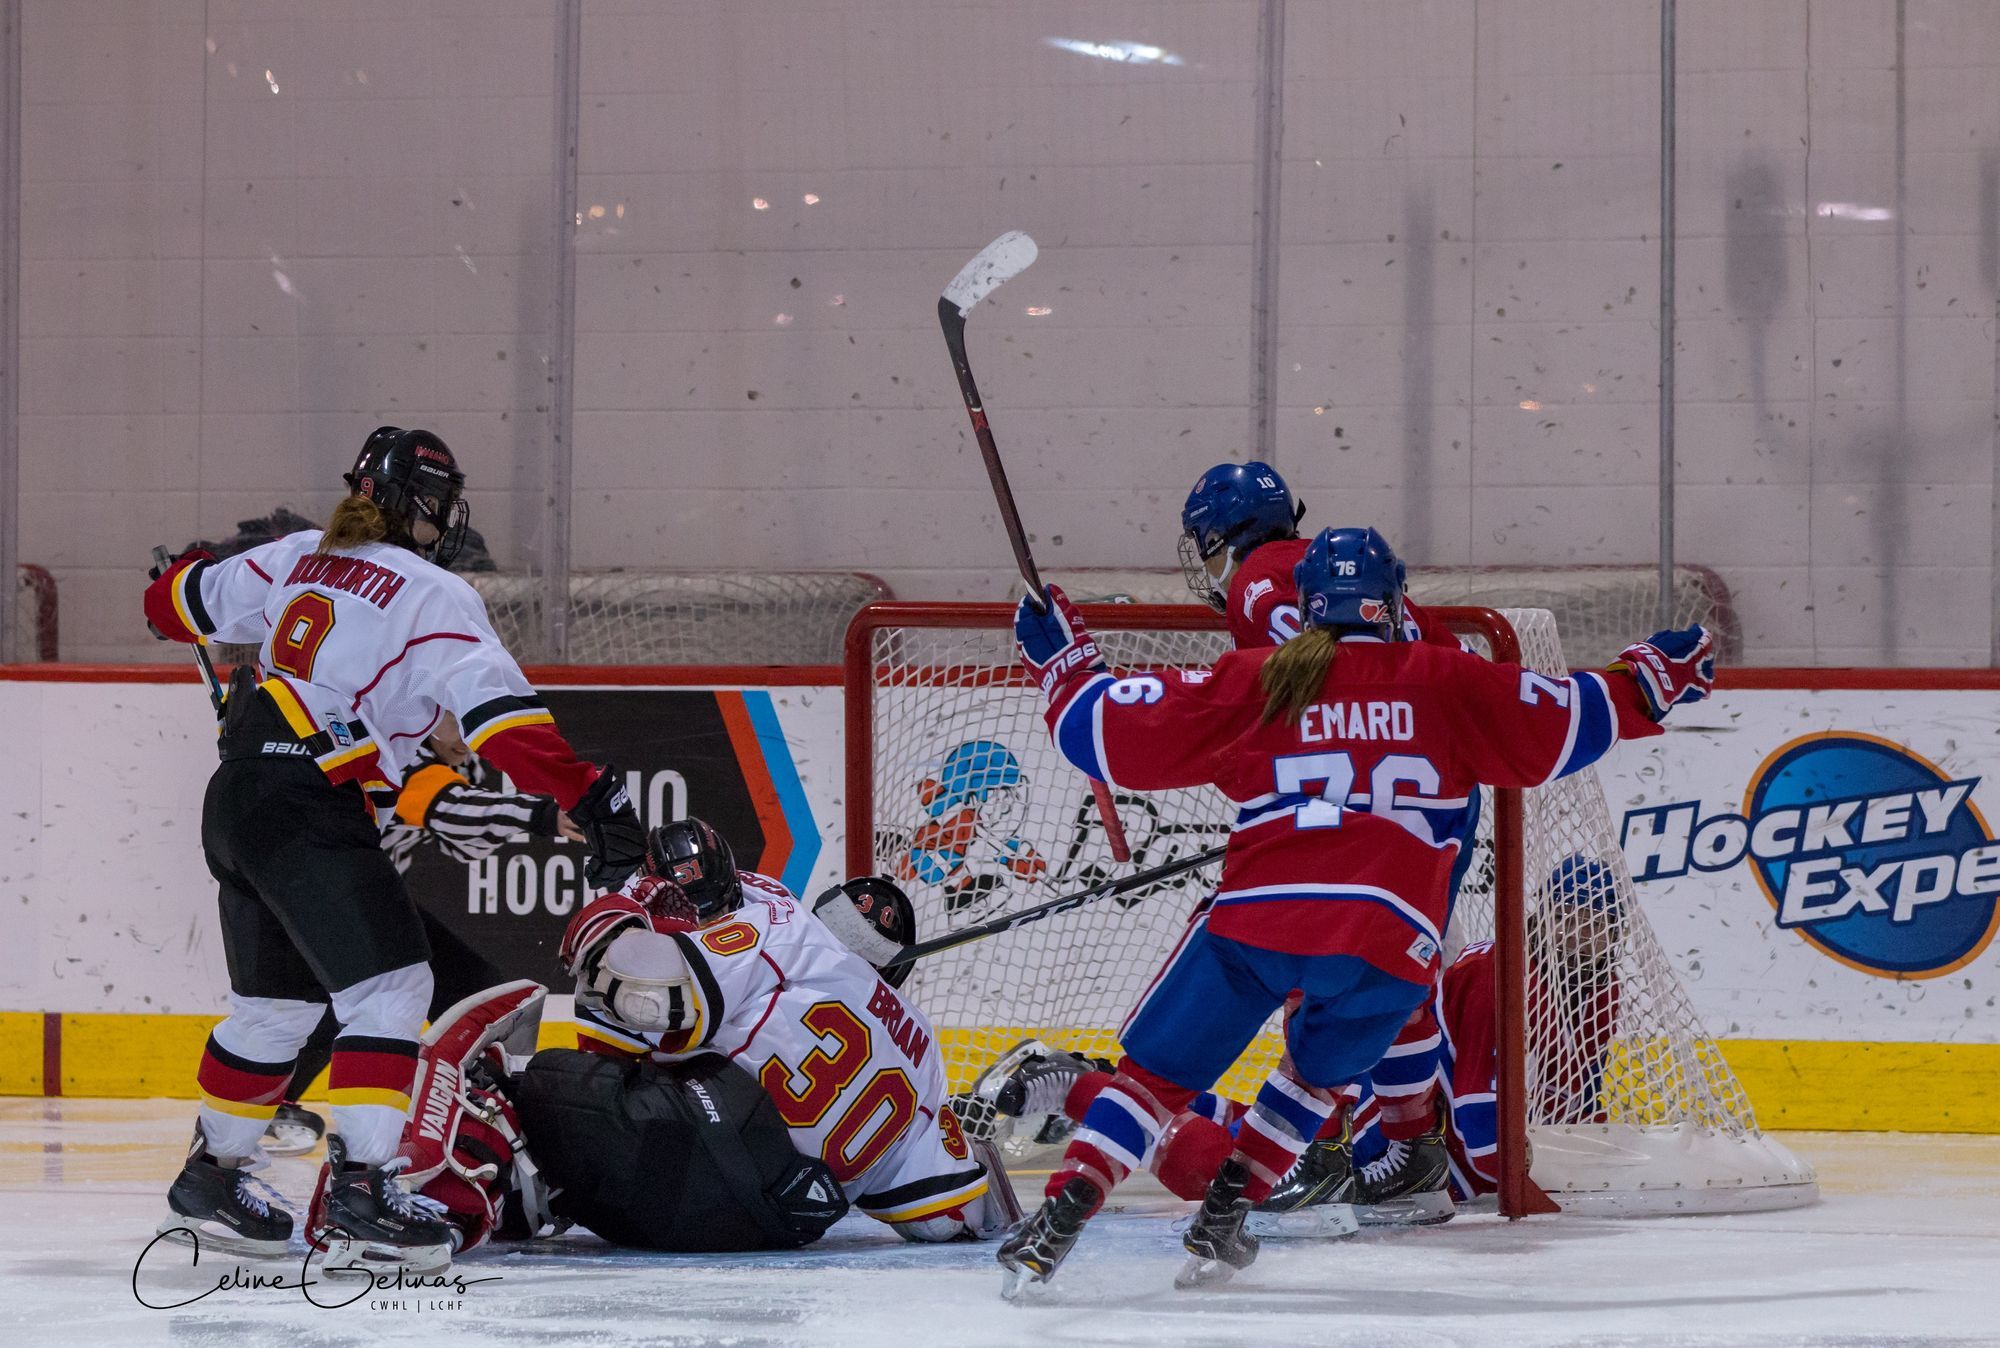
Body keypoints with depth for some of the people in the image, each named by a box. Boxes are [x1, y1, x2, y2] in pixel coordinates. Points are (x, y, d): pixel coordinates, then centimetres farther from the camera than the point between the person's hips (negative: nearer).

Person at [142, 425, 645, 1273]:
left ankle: (209, 1178, 31)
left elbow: (178, 605, 22)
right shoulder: (433, 597, -9)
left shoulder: (297, 560, 11)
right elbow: (504, 717, -18)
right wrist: (591, 798, -21)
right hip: (309, 812, -8)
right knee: (389, 987, -9)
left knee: (278, 1001, 21)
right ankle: (357, 1190, -18)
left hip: (237, 798, 9)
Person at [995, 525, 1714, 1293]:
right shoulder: (1443, 681, 12)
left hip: (1257, 913, 0)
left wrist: (1063, 663, 28)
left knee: (1157, 1070, 9)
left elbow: (1113, 737, 11)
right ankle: (1221, 1221, 19)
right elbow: (1558, 729, 13)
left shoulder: (1251, 680, 11)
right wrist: (1648, 685, 28)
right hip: (1388, 938, 1)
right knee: (1320, 1070, 28)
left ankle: (1059, 1220, -5)